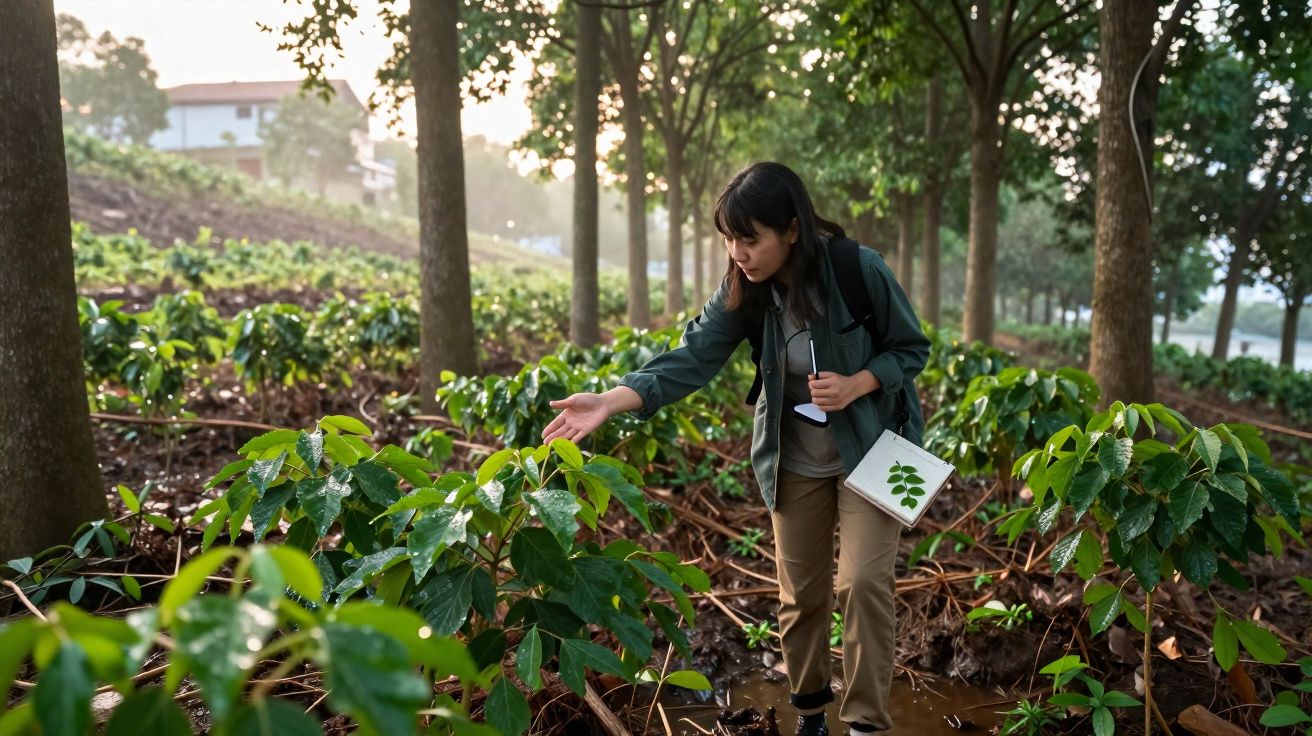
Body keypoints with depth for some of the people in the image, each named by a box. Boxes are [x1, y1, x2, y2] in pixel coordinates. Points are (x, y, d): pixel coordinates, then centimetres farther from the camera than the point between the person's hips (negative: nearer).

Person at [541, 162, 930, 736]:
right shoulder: (744, 290, -12)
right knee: (801, 593, 11)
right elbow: (695, 356, -21)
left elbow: (912, 348, -9)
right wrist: (611, 401, -34)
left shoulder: (860, 271, -22)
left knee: (863, 582, -9)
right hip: (796, 463, 3)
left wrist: (855, 385, -27)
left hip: (872, 451, -3)